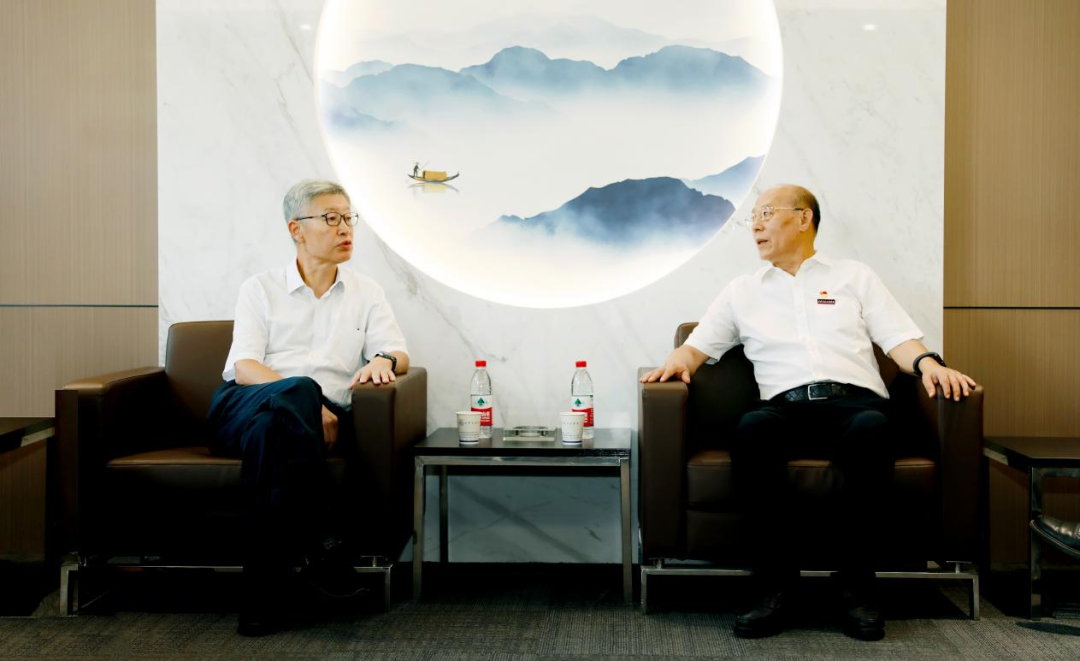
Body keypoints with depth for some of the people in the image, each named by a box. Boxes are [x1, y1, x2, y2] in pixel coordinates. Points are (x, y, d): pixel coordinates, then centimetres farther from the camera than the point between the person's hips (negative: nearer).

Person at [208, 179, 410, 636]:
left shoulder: (366, 293, 20)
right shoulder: (260, 289, 13)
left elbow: (398, 355, 8)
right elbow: (244, 366, -2)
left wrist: (384, 360, -20)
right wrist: (302, 400, -20)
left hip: (319, 418, 1)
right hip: (244, 408, -1)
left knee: (276, 426, -37)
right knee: (298, 391, -38)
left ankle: (264, 594, -35)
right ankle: (320, 538, -37)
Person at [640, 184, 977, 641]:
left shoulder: (854, 277, 24)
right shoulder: (743, 291, 27)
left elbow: (899, 339, 15)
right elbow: (699, 345, 21)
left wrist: (928, 363, -7)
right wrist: (677, 362, -2)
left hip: (855, 400, 0)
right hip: (787, 406, 1)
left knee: (872, 429, -38)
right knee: (752, 428, -36)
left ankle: (855, 583, -26)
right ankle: (774, 581, -28)